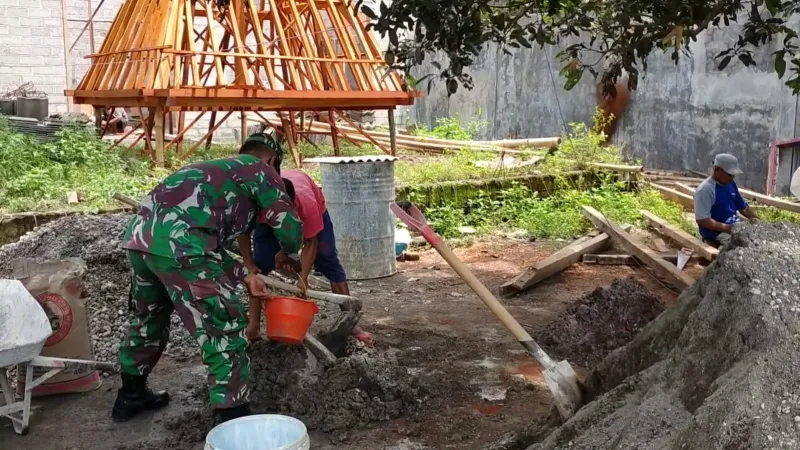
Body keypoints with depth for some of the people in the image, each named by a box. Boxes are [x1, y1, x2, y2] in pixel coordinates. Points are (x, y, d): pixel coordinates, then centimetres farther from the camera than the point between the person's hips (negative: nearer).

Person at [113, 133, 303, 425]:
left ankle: (131, 396, 48)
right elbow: (291, 231, 10)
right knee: (223, 330, 1)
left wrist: (244, 276, 38)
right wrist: (287, 252, 33)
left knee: (148, 318, 30)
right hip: (179, 243, -9)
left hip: (140, 235, 9)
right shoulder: (260, 170, 15)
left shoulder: (218, 171, 36)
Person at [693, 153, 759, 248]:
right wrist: (726, 228, -26)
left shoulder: (731, 184, 9)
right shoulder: (705, 189, -17)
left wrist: (754, 218, 3)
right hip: (715, 231, -9)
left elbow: (742, 206, 21)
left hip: (734, 226, 9)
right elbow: (702, 219, -23)